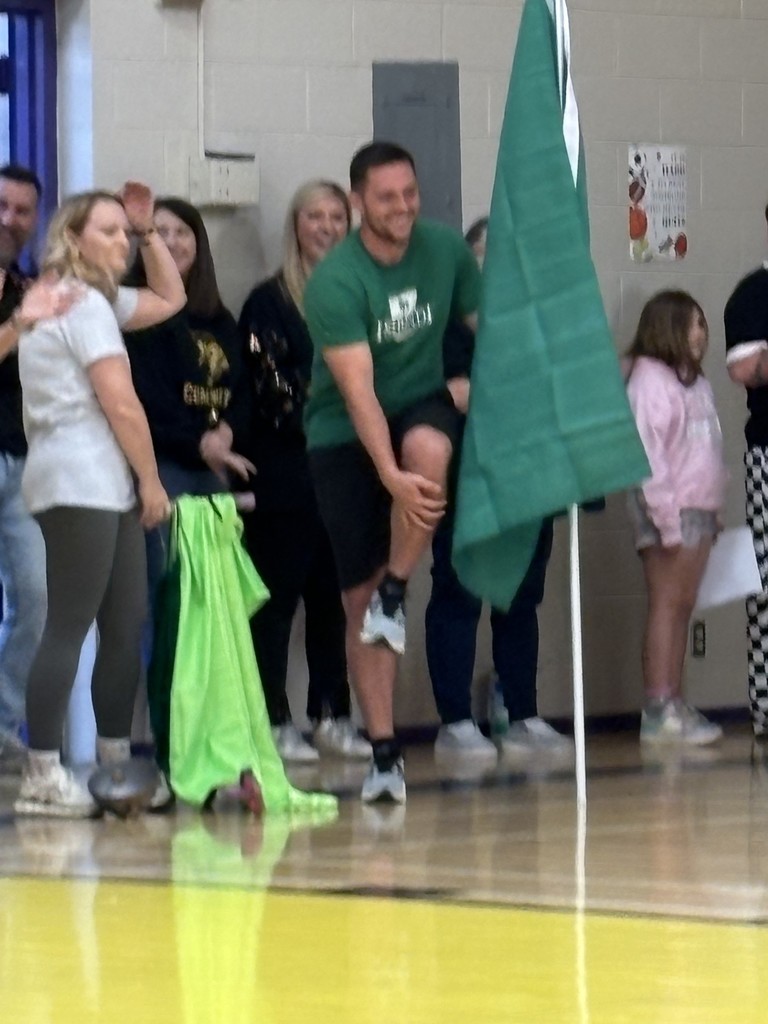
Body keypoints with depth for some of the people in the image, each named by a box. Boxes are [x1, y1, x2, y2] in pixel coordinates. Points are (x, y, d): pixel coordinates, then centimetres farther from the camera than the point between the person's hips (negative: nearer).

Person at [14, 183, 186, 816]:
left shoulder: (96, 300, 20)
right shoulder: (85, 304, -9)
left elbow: (169, 299, 29)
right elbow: (121, 404, -14)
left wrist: (147, 231, 18)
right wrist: (152, 480, -6)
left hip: (104, 485, 10)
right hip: (80, 483, -10)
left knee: (127, 624, 9)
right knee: (70, 627, -12)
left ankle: (116, 764, 13)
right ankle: (43, 776, -14)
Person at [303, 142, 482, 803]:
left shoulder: (445, 249, -7)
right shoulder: (335, 281, -20)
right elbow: (357, 391, -27)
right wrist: (391, 477, -38)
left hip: (422, 403, 3)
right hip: (343, 436, -2)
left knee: (428, 448, -36)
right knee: (359, 597, -3)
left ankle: (396, 593, -14)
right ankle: (384, 751, 5)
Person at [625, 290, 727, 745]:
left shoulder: (695, 382, 18)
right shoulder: (649, 378, -8)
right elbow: (647, 449, -15)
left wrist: (714, 510, 13)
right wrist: (665, 513, -20)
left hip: (700, 507, 8)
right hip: (670, 509, -8)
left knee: (683, 606, 6)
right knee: (667, 604, -8)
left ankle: (675, 706, 7)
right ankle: (660, 711, -9)